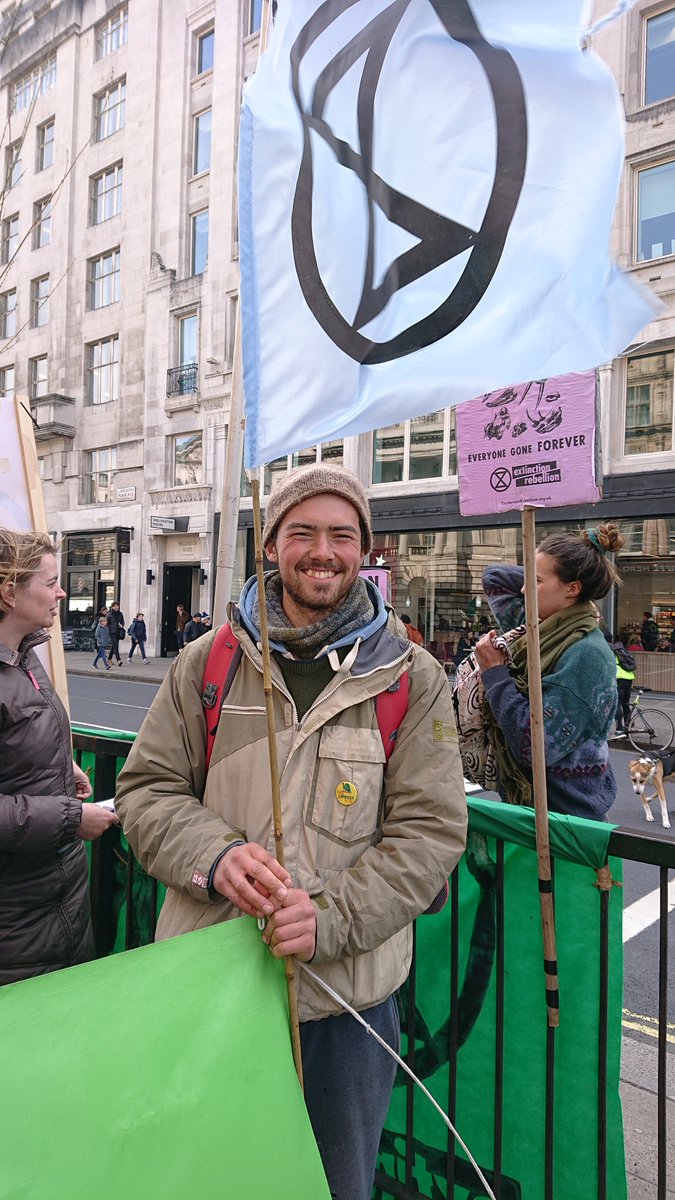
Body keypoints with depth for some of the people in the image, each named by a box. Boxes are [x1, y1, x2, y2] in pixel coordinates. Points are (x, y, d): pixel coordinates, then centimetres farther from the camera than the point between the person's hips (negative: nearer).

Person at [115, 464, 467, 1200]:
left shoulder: (411, 677, -5)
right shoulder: (209, 662, -1)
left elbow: (431, 829, -7)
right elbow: (147, 788, 1)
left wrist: (330, 918, -20)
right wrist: (215, 854, -19)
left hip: (347, 991, -1)